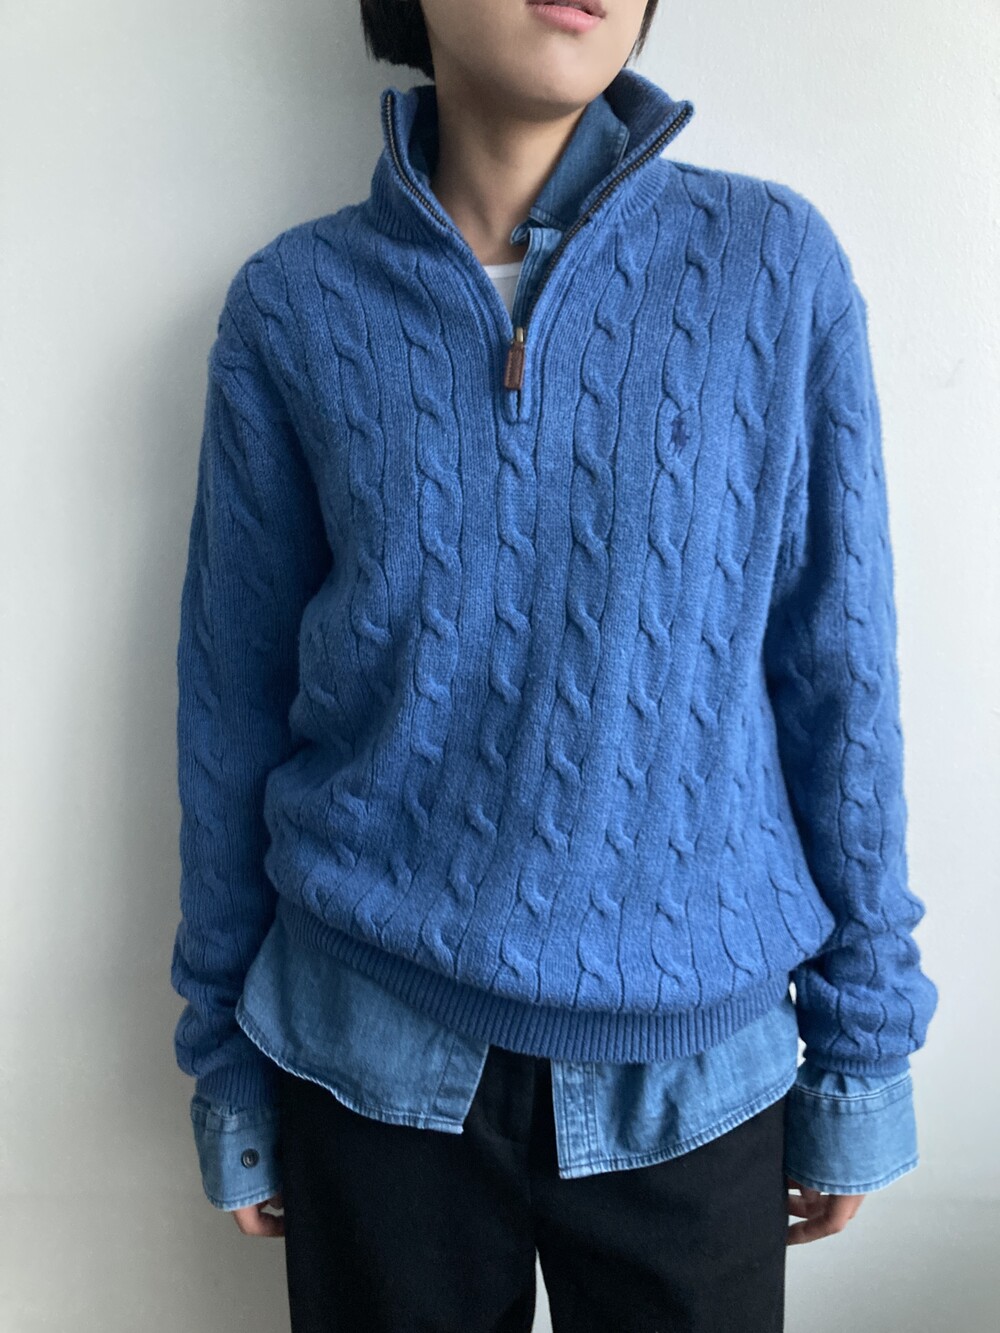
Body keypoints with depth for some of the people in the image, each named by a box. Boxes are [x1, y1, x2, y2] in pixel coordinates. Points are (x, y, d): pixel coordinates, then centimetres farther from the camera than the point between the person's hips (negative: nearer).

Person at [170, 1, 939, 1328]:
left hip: (696, 1055, 0)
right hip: (375, 1056, 1)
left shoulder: (776, 267, -6)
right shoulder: (296, 305, -5)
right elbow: (233, 703, 0)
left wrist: (862, 1053, 2)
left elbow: (840, 686, -3)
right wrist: (226, 1056, 6)